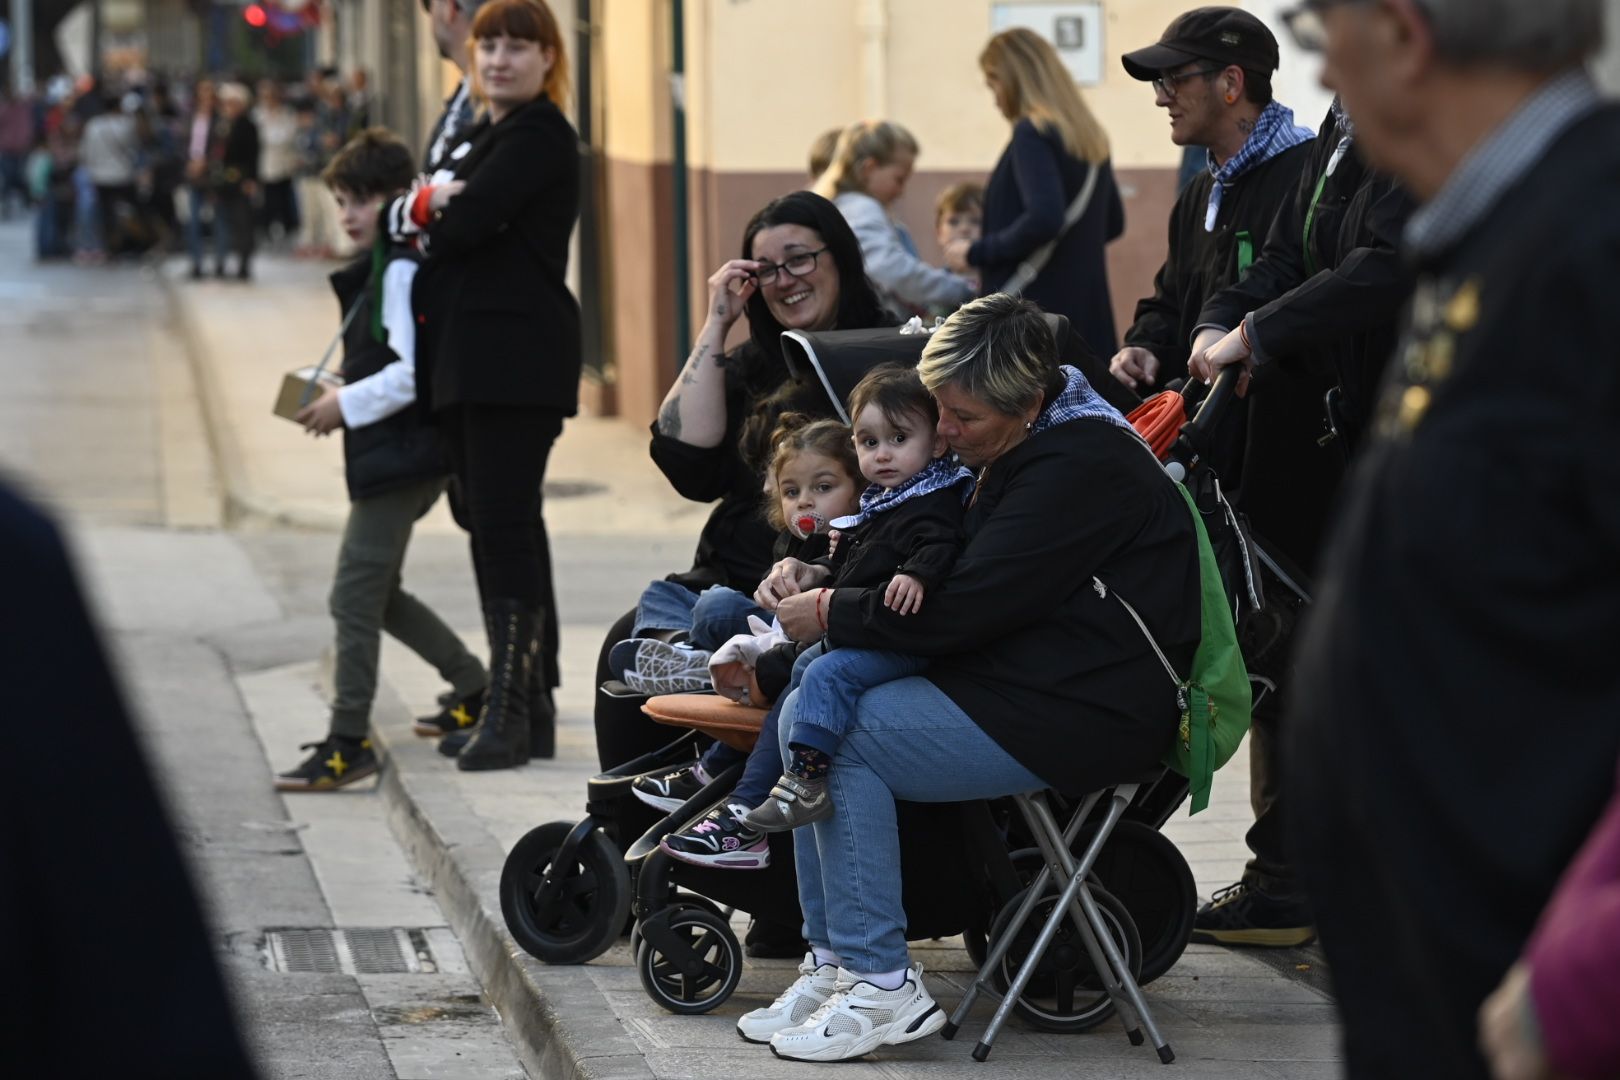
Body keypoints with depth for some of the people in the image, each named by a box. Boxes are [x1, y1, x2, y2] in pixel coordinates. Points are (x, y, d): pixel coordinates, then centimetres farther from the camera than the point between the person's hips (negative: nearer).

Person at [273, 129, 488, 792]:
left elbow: (414, 371, -22)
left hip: (399, 456, -11)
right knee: (377, 594, 19)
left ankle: (348, 743, -5)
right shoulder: (378, 270, 15)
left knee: (354, 597, -8)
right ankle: (477, 689, 29)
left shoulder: (401, 270, -15)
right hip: (395, 457, 11)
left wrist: (348, 404, -15)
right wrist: (341, 399, 12)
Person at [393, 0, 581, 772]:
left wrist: (430, 216, 2)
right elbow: (407, 214, 17)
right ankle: (523, 709, 16)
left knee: (505, 524, -11)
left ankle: (510, 713, -10)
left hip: (517, 354, -10)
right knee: (491, 524, 10)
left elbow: (467, 223, -19)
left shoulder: (540, 135, -8)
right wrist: (426, 204, -4)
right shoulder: (485, 134, 22)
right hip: (470, 358, 10)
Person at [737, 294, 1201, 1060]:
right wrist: (815, 577, 5)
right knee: (807, 711, 2)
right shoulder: (1017, 451, 14)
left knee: (836, 732, -17)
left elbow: (964, 609, -21)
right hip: (1025, 682, 11)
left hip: (1085, 717, -11)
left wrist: (831, 614, -11)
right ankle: (835, 964, 3)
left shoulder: (1081, 465, -18)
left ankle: (884, 987, -14)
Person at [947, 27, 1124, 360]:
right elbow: (1113, 222, 24)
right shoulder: (1091, 136, 14)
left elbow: (1044, 219, -24)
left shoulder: (1033, 134, -12)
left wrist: (977, 253, -12)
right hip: (1086, 313, 8)